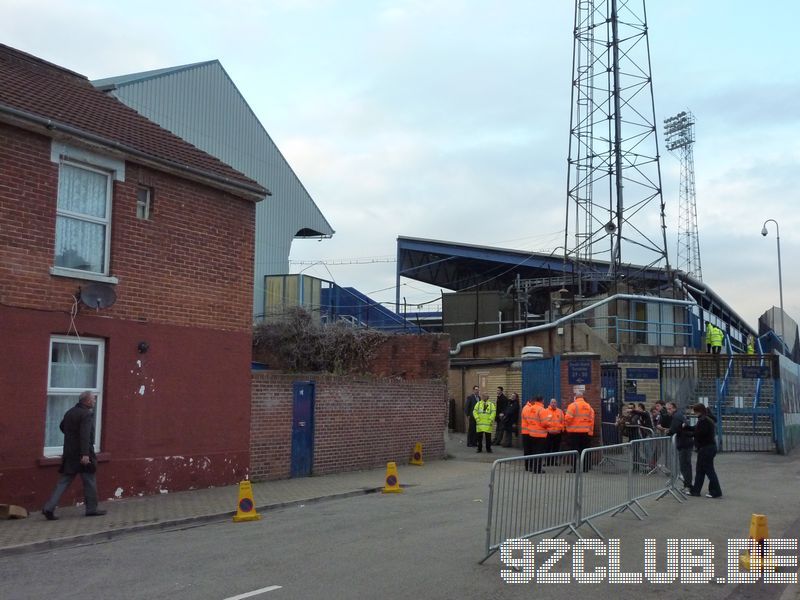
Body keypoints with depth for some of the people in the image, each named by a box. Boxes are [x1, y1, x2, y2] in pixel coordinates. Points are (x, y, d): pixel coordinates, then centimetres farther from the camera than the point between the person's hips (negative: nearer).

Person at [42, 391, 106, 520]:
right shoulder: (87, 414, -15)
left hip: (69, 453, 7)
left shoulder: (70, 412, 11)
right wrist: (85, 454, -31)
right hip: (82, 454, -7)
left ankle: (49, 508, -1)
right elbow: (85, 435, -26)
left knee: (63, 482, 8)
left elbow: (62, 426, 28)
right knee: (89, 482, 7)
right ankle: (92, 509, 15)